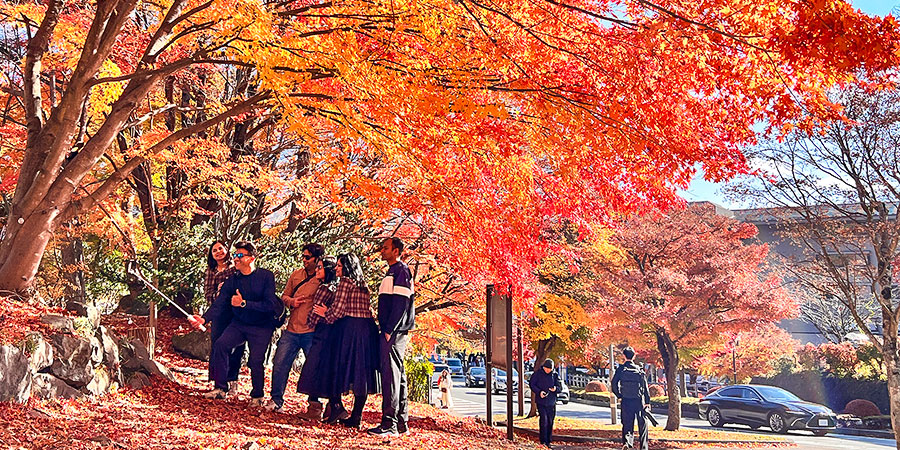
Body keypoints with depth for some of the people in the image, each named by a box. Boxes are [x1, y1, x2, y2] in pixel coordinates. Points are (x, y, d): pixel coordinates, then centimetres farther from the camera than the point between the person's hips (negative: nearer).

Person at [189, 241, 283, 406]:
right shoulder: (232, 281, 1)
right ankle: (221, 388, -5)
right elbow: (219, 304, -8)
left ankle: (257, 396, 14)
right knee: (220, 344, -18)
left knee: (256, 361, -12)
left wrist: (244, 303, -23)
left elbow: (270, 304, -19)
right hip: (239, 324, 4)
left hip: (261, 327, -4)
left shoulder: (266, 277, -11)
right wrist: (204, 318, -26)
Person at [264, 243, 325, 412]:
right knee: (280, 363, 3)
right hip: (292, 330, 5)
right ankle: (276, 399, 17)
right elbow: (284, 296, 18)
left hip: (311, 332, -5)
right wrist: (291, 301, -1)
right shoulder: (296, 275, 12)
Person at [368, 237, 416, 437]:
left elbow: (401, 304, -17)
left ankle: (389, 424, -11)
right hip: (391, 332, 10)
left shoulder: (401, 270, -8)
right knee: (398, 375, 11)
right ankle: (401, 423, 15)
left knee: (390, 374, -11)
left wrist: (389, 330, -20)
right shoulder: (392, 272, 22)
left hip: (395, 331, -10)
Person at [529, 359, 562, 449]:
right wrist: (539, 392, -15)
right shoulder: (537, 374, -2)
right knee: (543, 420, -13)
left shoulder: (555, 375, 5)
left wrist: (555, 388, -16)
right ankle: (542, 441, -6)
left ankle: (548, 442, 18)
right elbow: (531, 384, 0)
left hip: (551, 402, 3)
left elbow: (560, 387, 7)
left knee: (550, 422, 7)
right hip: (541, 401, -3)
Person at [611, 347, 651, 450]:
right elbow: (645, 387, -3)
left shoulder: (620, 369, -2)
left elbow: (614, 384, -7)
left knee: (627, 424, 6)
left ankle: (626, 441, -18)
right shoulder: (639, 369, -2)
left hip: (626, 400, 0)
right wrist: (647, 401, -1)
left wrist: (619, 395, 7)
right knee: (642, 424, 11)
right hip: (639, 401, 0)